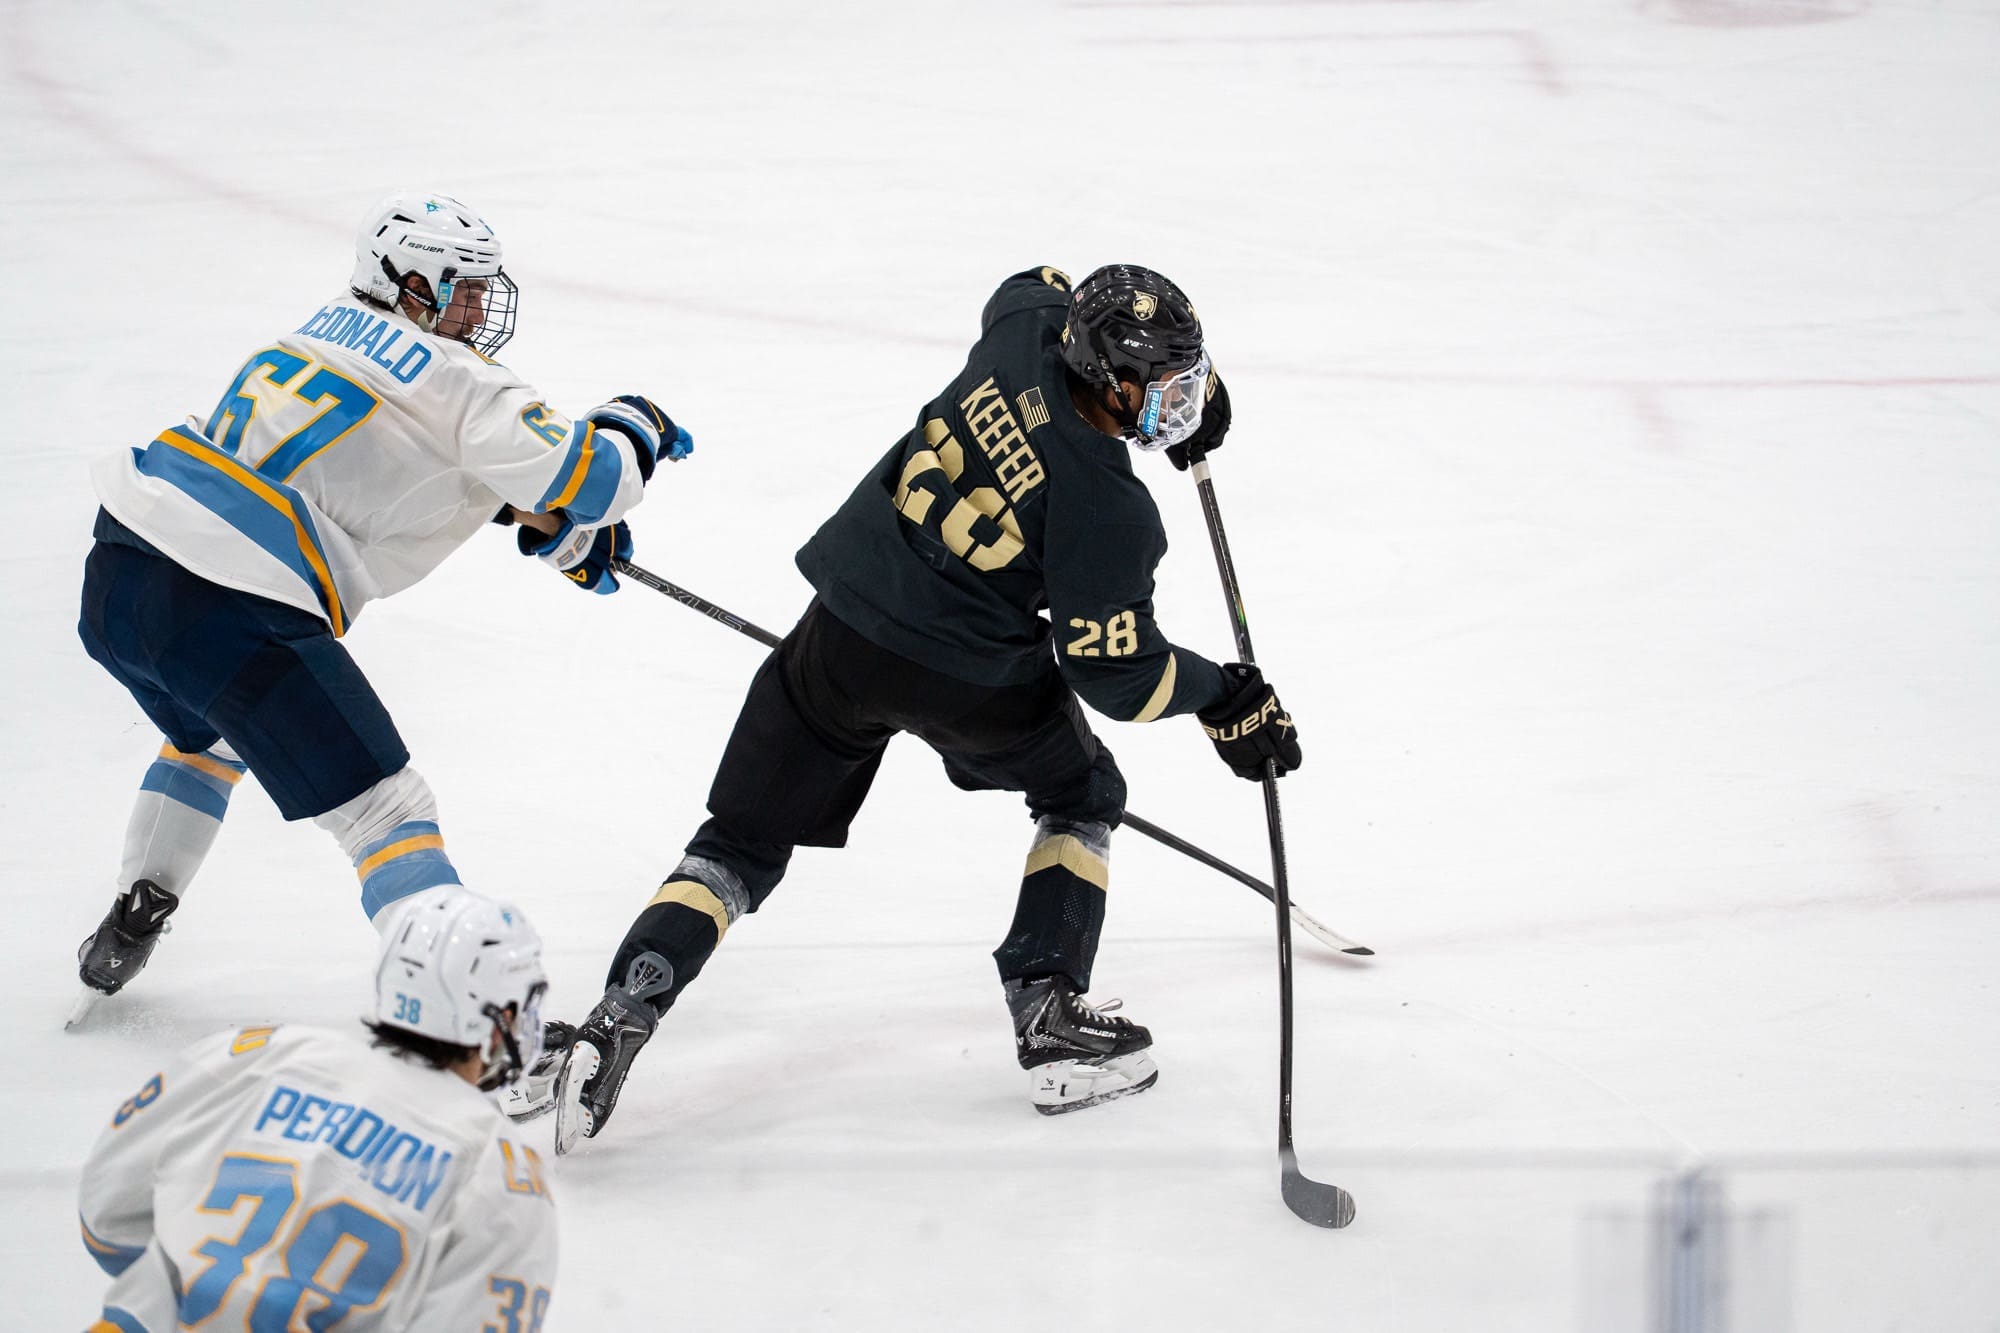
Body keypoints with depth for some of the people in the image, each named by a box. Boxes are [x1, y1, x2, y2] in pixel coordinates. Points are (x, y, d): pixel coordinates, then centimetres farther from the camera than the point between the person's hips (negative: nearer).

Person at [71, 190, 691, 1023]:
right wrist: (629, 429, 10)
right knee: (386, 811, -3)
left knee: (210, 738, 39)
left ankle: (128, 926, 42)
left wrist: (562, 528, 27)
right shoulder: (449, 376, -2)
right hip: (230, 611, -8)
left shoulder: (325, 331, 23)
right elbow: (570, 475, -11)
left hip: (115, 577, 8)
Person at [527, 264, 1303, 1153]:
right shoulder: (1108, 511, -20)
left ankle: (616, 1023, -4)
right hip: (970, 678, -5)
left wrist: (1188, 386, 21)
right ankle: (1051, 1025, 15)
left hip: (845, 624, 5)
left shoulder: (1026, 323, -6)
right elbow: (1116, 673, -13)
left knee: (745, 843, 11)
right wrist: (1224, 700, 2)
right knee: (1083, 797, 23)